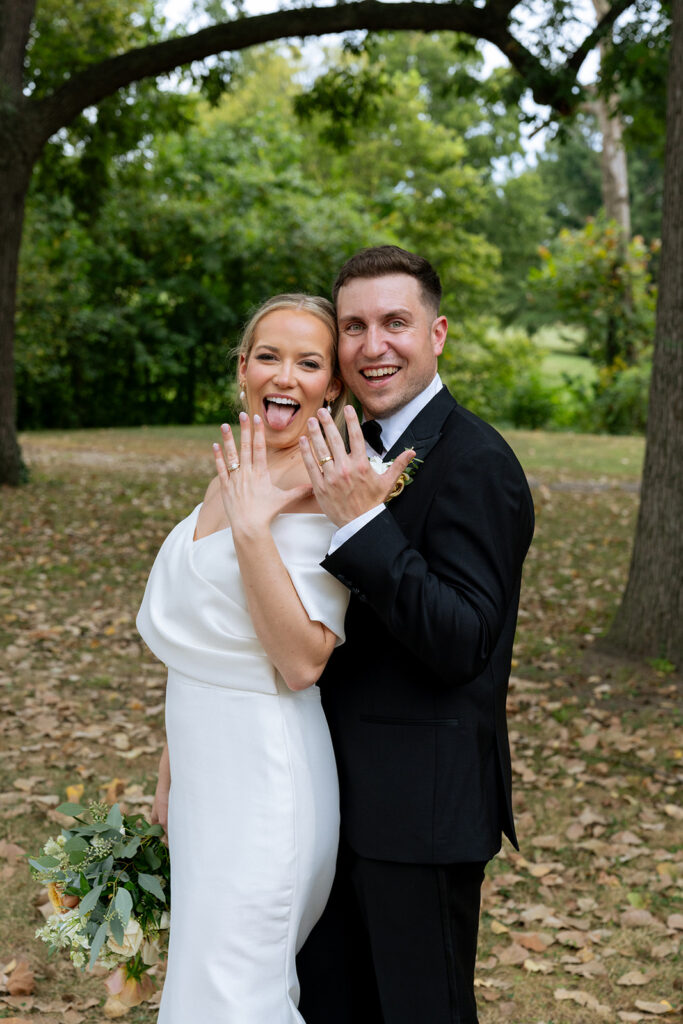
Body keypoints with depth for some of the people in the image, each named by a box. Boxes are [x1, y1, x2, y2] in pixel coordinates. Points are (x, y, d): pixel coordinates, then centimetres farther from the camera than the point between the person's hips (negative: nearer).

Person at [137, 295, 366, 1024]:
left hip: (265, 776, -8)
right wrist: (171, 771, 18)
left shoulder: (322, 494, -17)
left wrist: (252, 528, -27)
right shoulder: (231, 477, 7)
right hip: (205, 771, 8)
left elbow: (302, 662, -24)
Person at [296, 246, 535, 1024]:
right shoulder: (360, 453, 10)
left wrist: (360, 521, -29)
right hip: (348, 786, 8)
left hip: (421, 799, -8)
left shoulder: (474, 462, -18)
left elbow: (462, 644, -25)